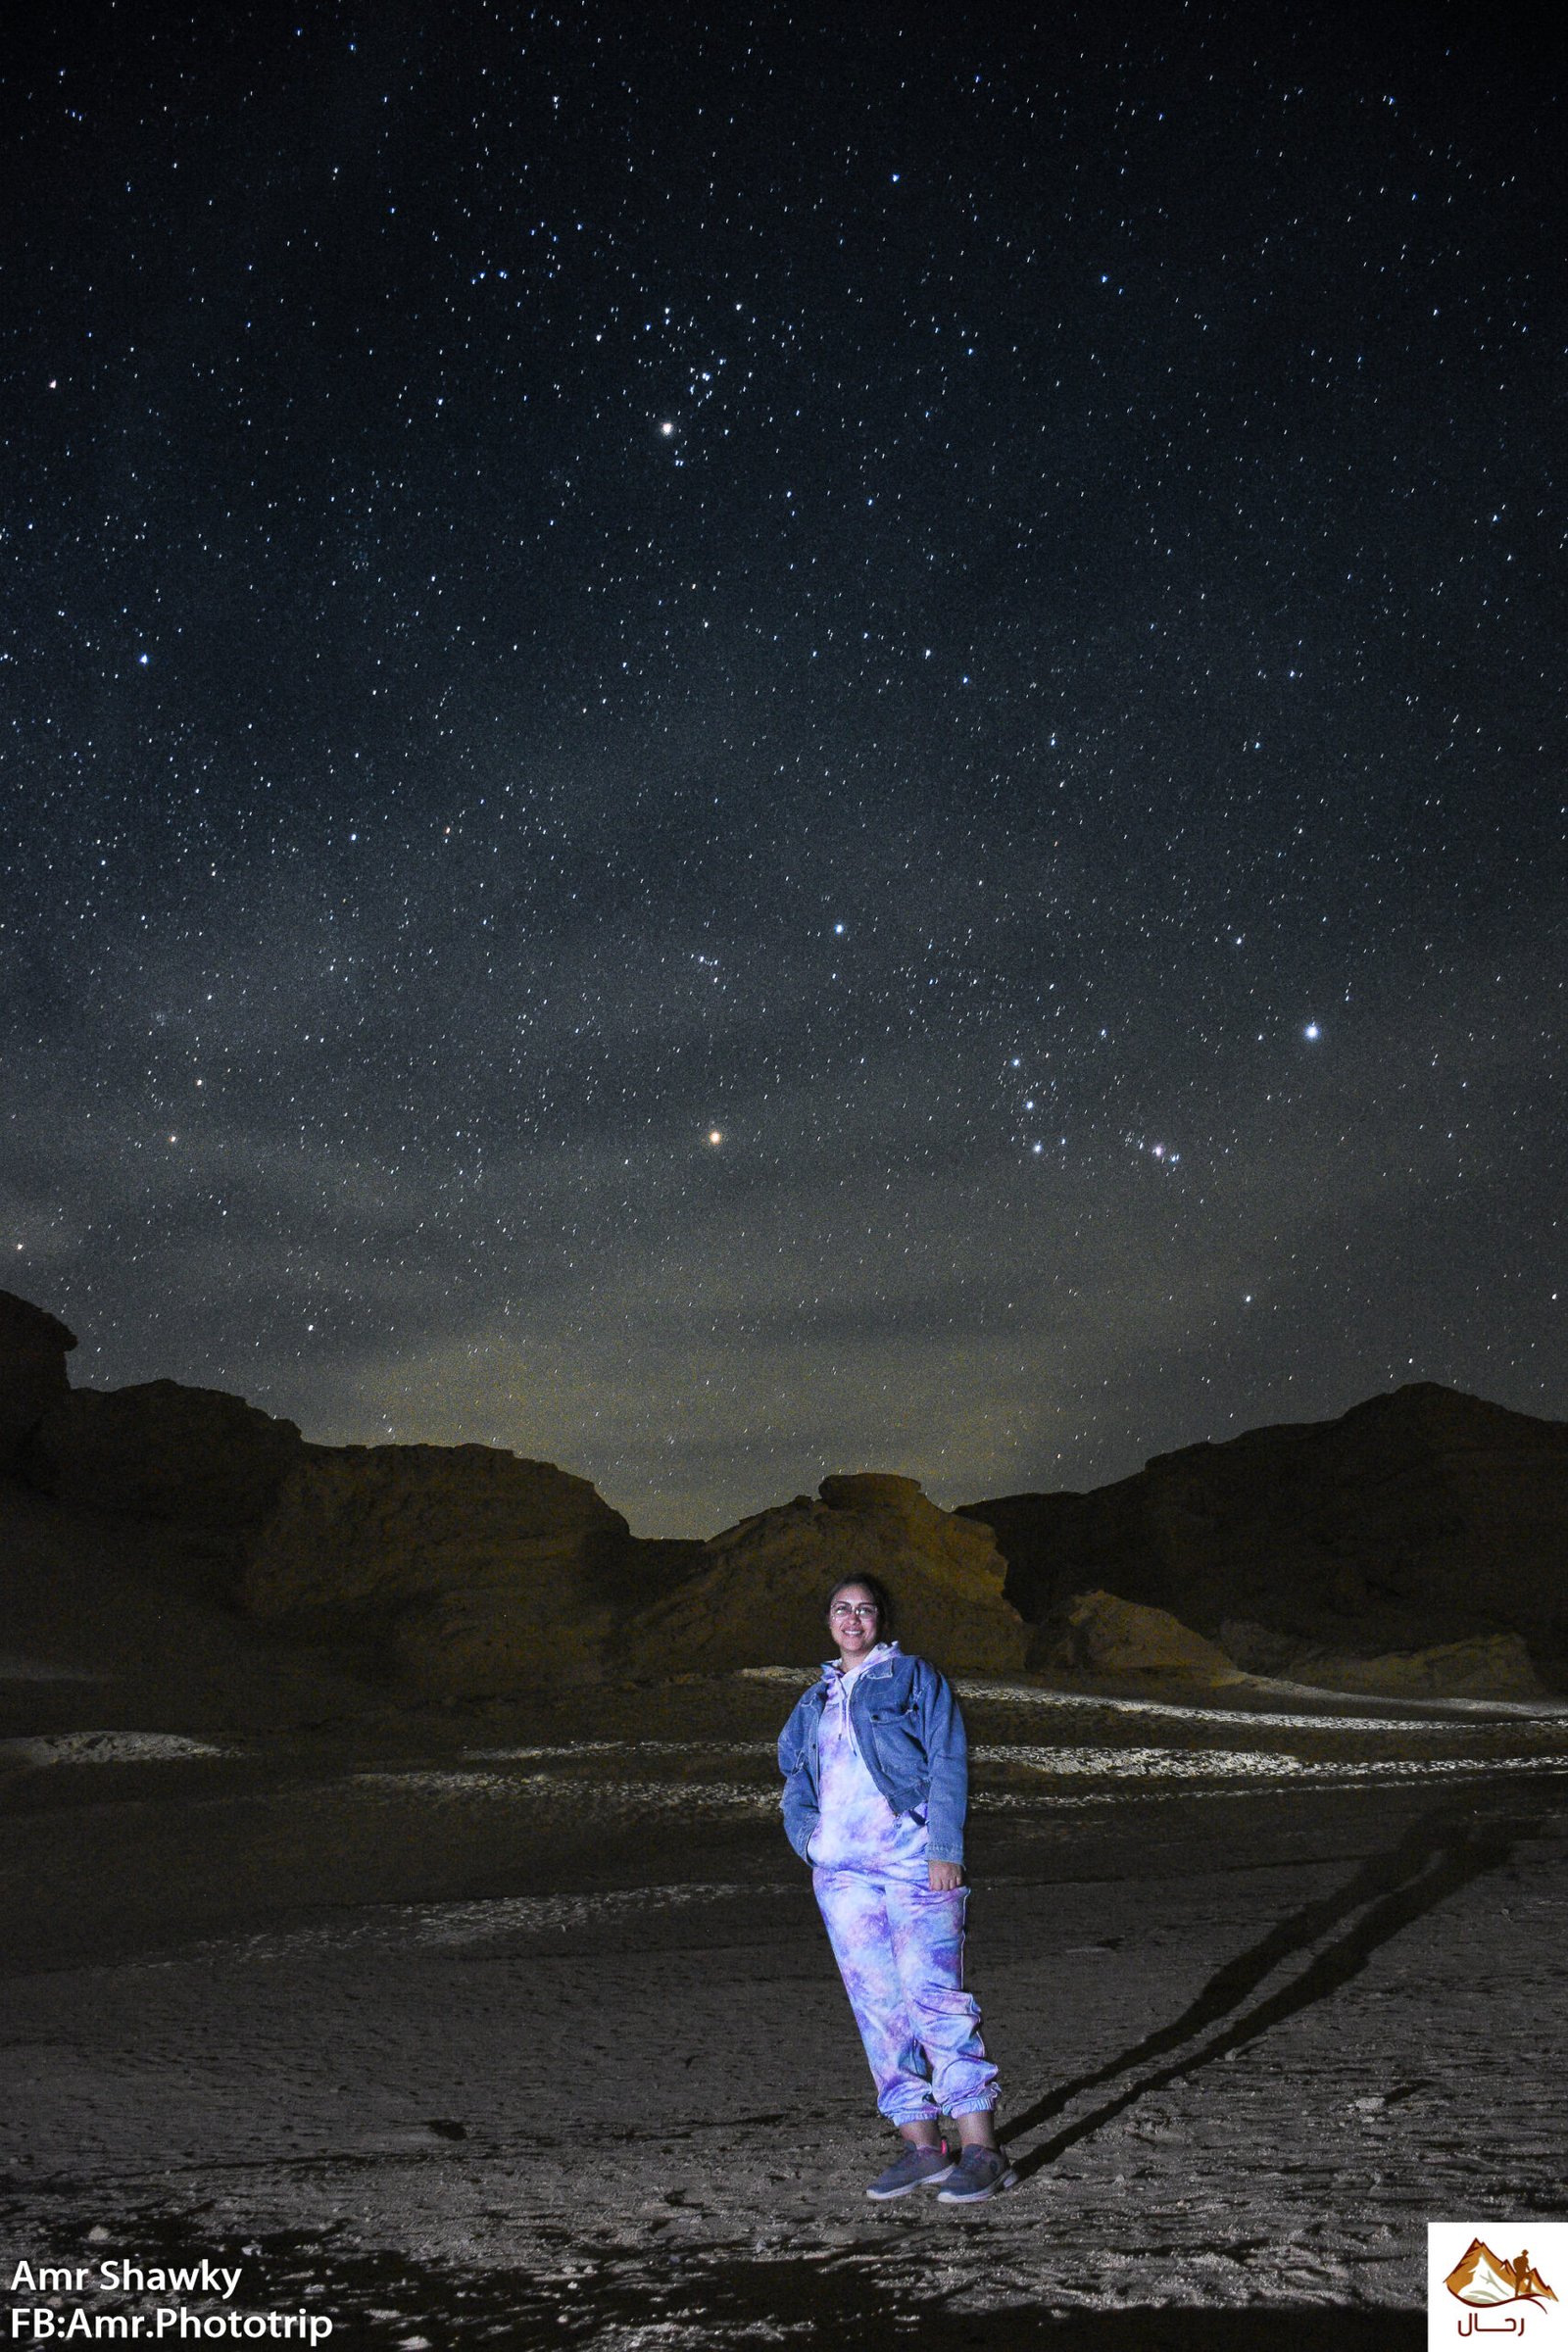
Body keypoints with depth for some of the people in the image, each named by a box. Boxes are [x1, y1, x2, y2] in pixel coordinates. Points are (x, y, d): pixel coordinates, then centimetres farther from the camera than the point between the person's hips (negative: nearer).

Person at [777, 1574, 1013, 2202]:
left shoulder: (915, 1677, 4)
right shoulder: (816, 1700, 19)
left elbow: (948, 1765, -3)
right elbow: (796, 1778, 26)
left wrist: (945, 1850, -12)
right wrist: (806, 1833, 7)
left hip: (914, 1859, -5)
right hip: (842, 1869, 5)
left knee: (933, 1996, -11)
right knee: (876, 2004, 4)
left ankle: (981, 2149, -7)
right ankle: (922, 2144, 12)